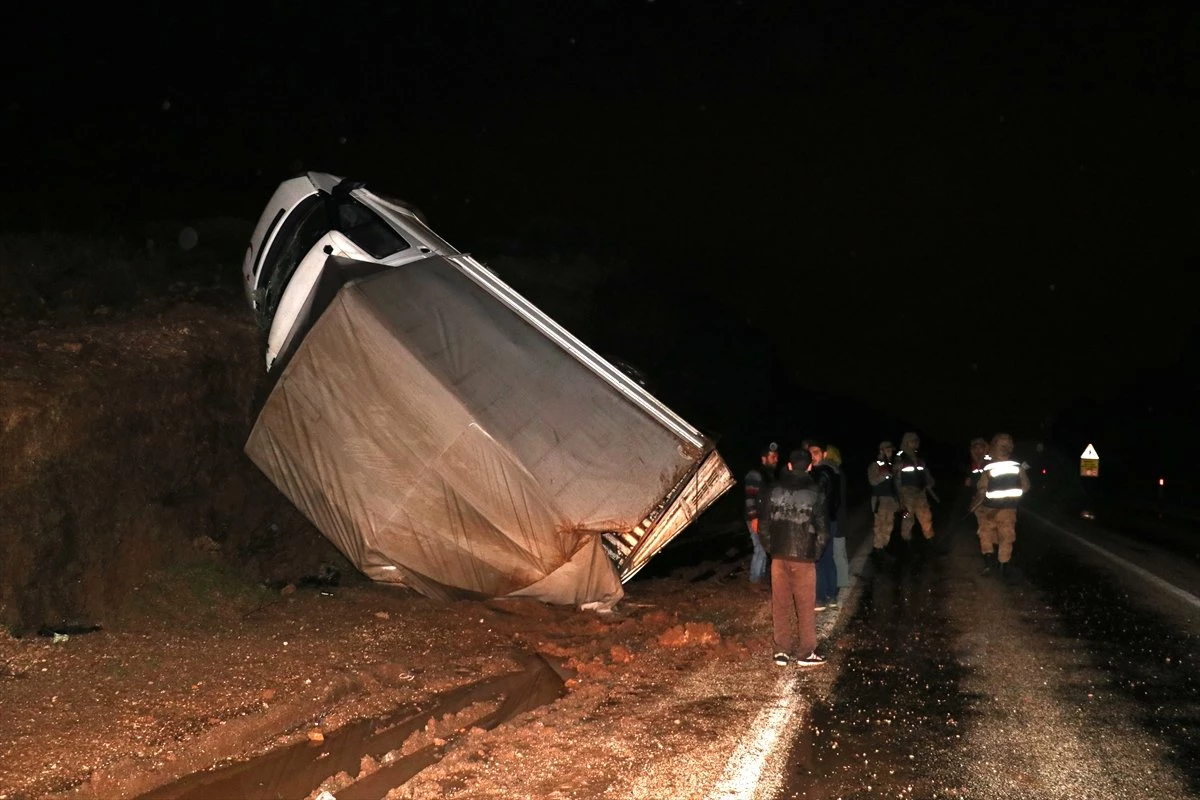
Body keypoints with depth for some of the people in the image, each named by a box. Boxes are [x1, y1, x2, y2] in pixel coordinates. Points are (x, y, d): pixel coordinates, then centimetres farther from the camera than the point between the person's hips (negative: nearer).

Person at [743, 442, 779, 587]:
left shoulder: (771, 475, 15)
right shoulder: (755, 475, -12)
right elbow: (750, 498, -19)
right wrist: (754, 518, -24)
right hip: (757, 519, -8)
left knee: (765, 548, 11)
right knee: (761, 548, -7)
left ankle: (762, 575, 21)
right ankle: (755, 578, 3)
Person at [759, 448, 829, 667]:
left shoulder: (773, 491, 1)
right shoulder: (815, 493, -7)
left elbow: (763, 525, 3)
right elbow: (823, 531, -7)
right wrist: (816, 554, 6)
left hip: (779, 557, 3)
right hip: (804, 558, -2)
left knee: (780, 606, 9)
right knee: (805, 608, 5)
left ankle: (782, 651, 12)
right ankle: (807, 653, 9)